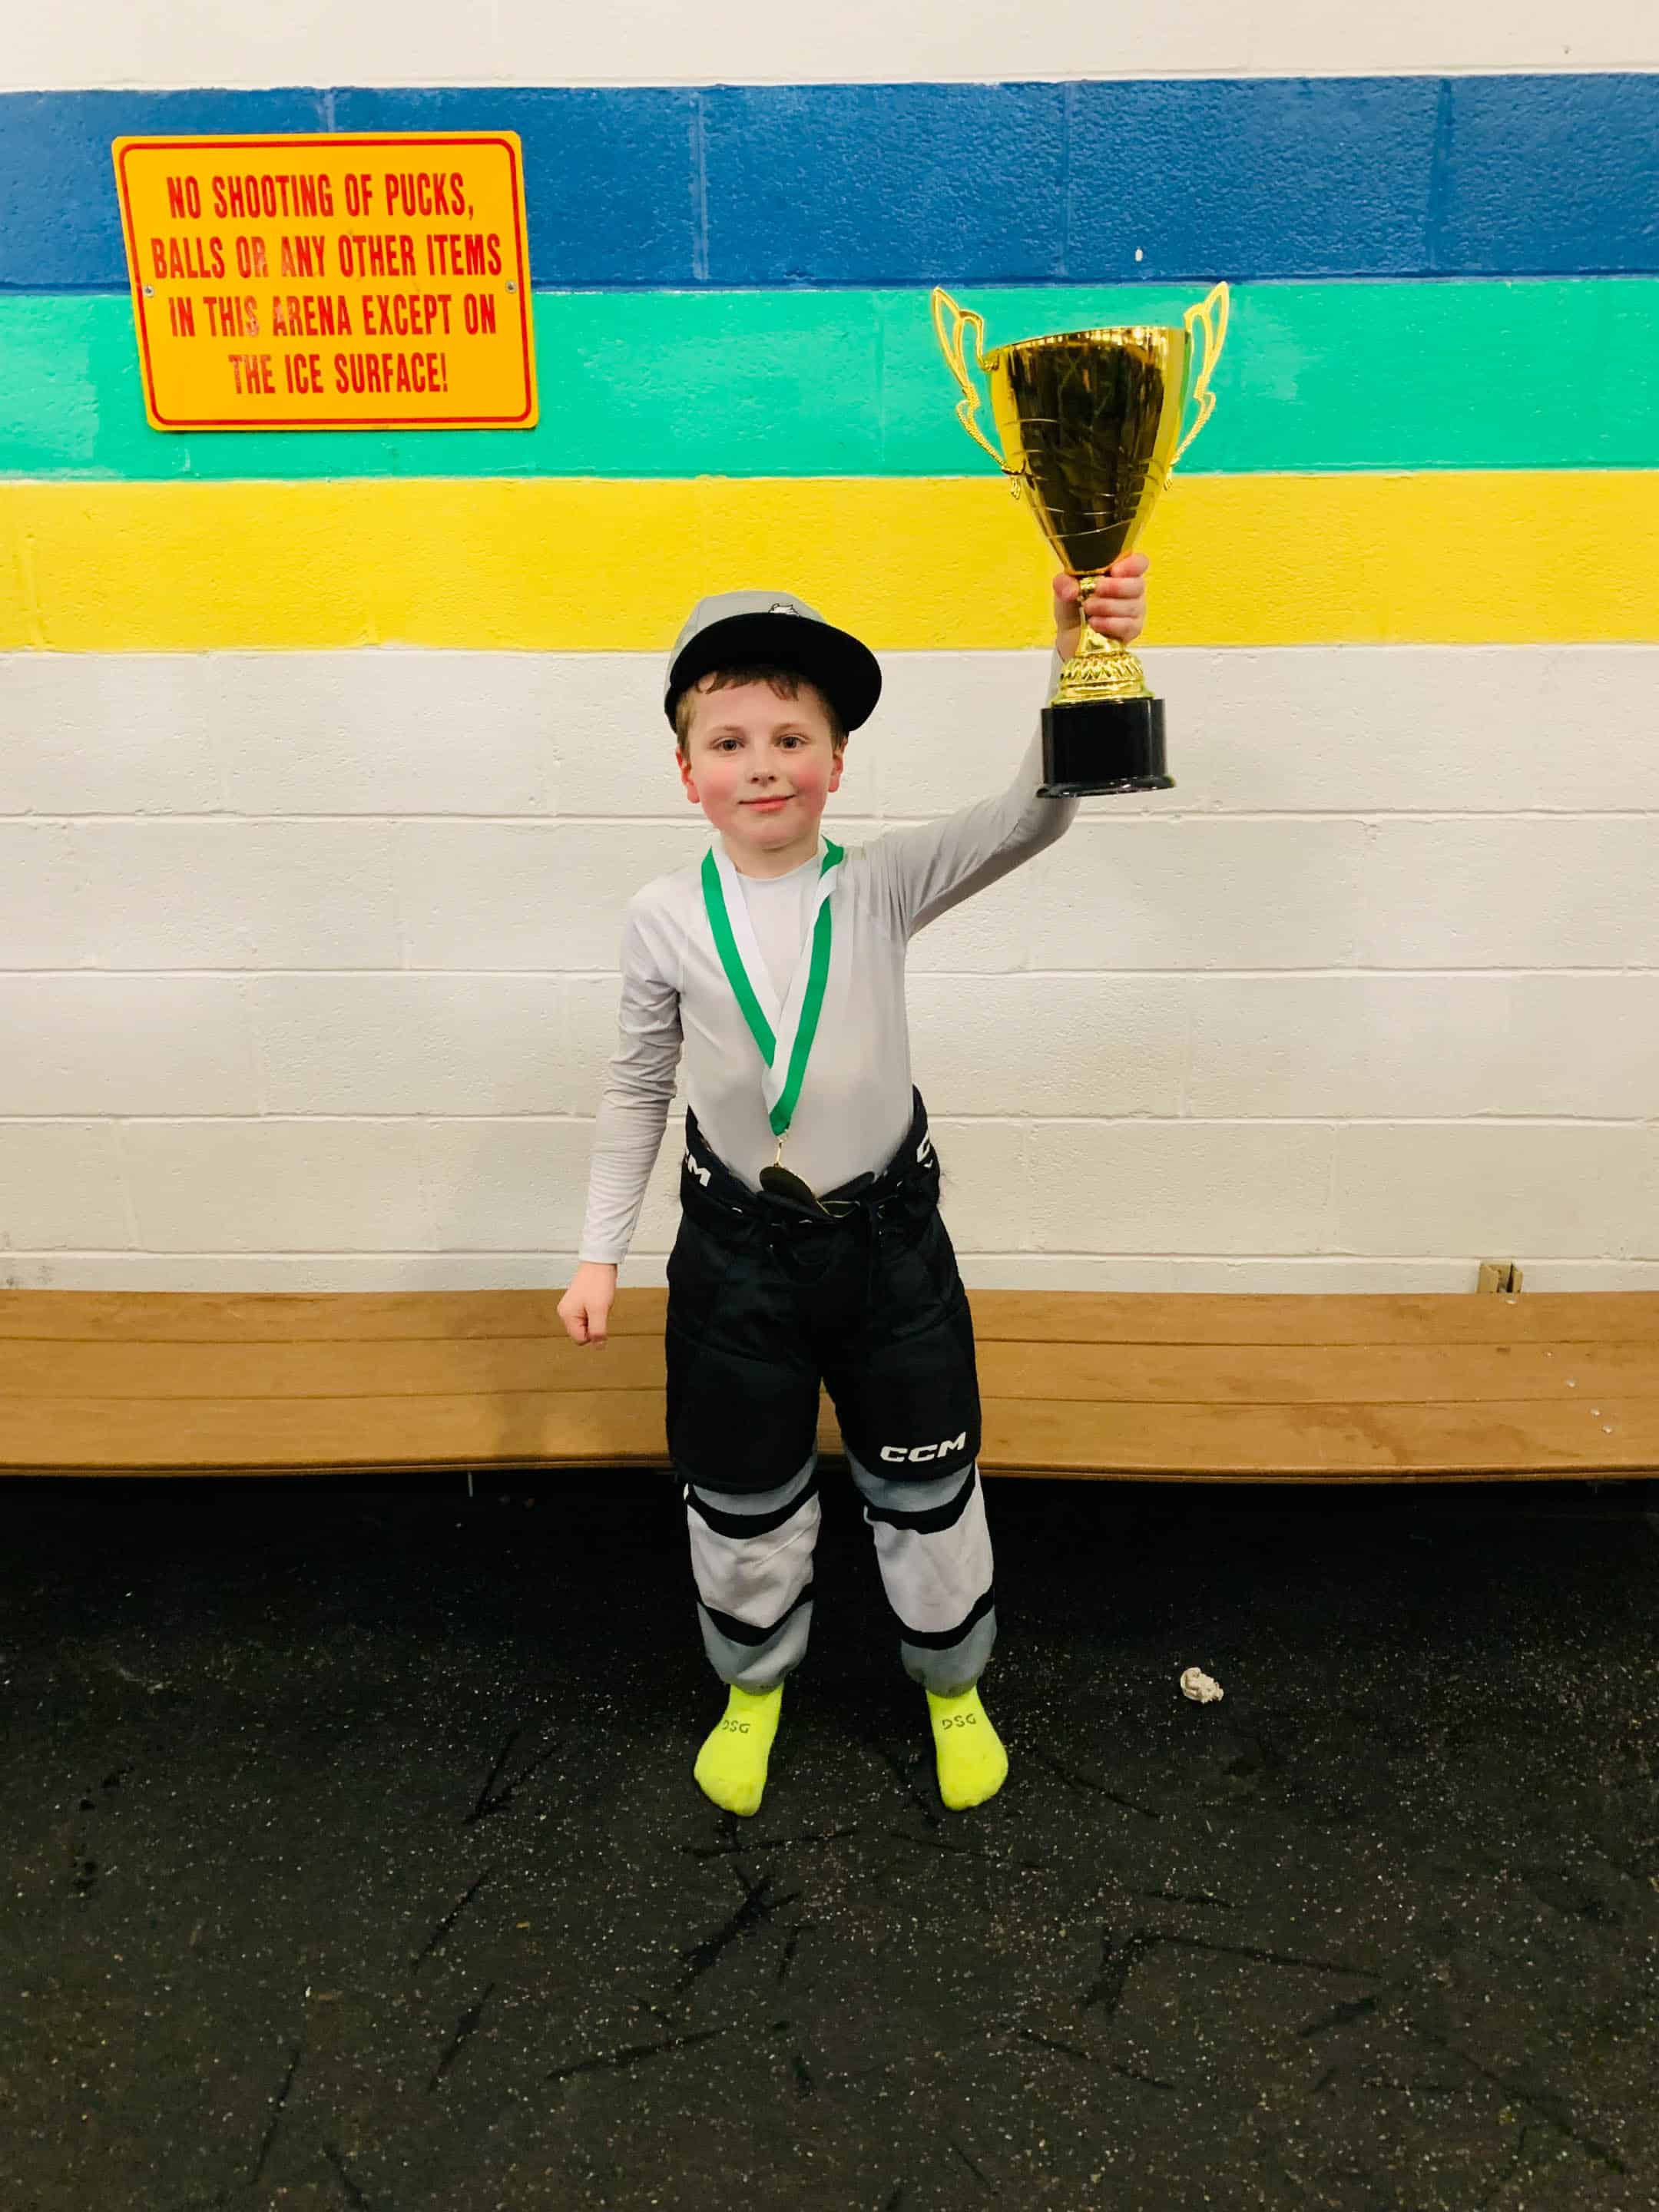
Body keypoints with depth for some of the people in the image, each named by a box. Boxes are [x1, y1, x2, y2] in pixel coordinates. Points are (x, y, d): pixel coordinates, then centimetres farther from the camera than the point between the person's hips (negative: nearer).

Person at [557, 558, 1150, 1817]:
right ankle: (755, 1683, 48)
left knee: (928, 1490, 16)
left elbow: (1031, 816, -26)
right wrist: (601, 1252, 4)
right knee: (742, 1502, 17)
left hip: (889, 1237, 0)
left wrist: (1074, 661, -43)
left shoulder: (883, 888, -11)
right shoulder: (666, 921, -8)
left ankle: (954, 1685, 45)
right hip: (736, 1250, 1)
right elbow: (639, 1090, 4)